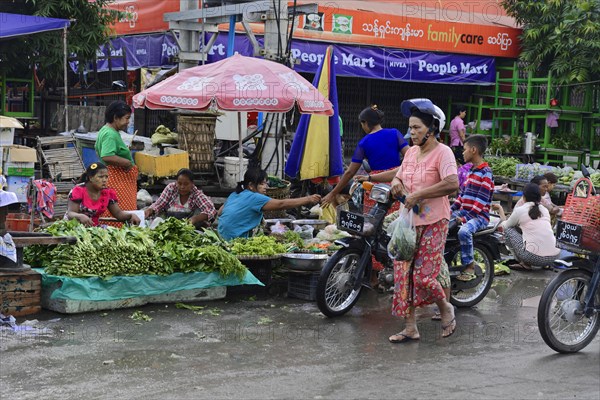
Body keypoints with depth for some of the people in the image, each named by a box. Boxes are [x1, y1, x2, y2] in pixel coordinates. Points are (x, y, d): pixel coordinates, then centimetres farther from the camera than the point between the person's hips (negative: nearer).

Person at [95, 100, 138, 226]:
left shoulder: (105, 130, 17)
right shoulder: (110, 134, -17)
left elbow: (98, 149, 33)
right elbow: (107, 157, -29)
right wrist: (127, 162, -19)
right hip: (117, 179, -11)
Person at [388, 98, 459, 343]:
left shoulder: (442, 152, -11)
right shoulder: (411, 152, 13)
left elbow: (452, 184, -25)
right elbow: (400, 175, 25)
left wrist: (418, 195, -22)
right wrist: (396, 182, -1)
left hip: (432, 223, -7)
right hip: (408, 221, 7)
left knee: (423, 276, -9)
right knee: (403, 273, 3)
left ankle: (446, 309, 21)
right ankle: (411, 328, 12)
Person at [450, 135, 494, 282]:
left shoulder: (485, 173, -12)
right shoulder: (471, 171, 17)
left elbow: (481, 200, -19)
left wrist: (465, 218, -24)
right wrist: (451, 209, 7)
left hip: (479, 216, -9)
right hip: (464, 212, 9)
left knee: (464, 231, -36)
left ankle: (469, 267, -22)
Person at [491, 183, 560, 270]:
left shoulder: (519, 210, 2)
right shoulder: (545, 210, 15)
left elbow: (505, 226, 19)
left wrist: (500, 210, 38)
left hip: (533, 257, -6)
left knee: (508, 230, 15)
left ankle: (525, 264, 7)